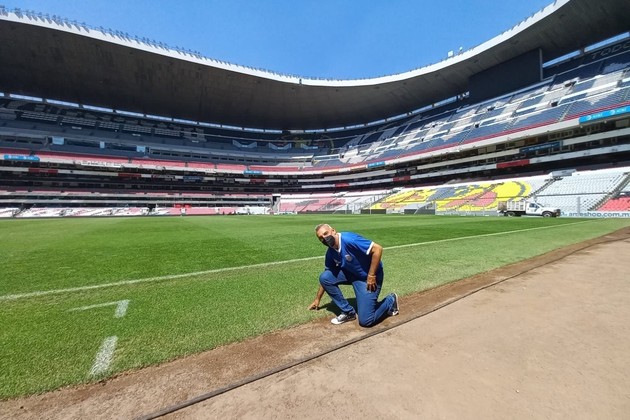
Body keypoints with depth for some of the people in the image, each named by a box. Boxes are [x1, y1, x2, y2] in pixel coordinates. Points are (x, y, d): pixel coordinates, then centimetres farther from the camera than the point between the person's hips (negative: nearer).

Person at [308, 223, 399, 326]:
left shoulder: (348, 239, -28)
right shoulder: (331, 252, -3)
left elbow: (378, 249, -30)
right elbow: (327, 279, 9)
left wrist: (371, 276, -24)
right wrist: (317, 299, 14)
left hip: (368, 277, -7)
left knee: (365, 320, -10)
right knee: (324, 277, -11)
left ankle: (391, 301, 18)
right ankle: (348, 312, 4)